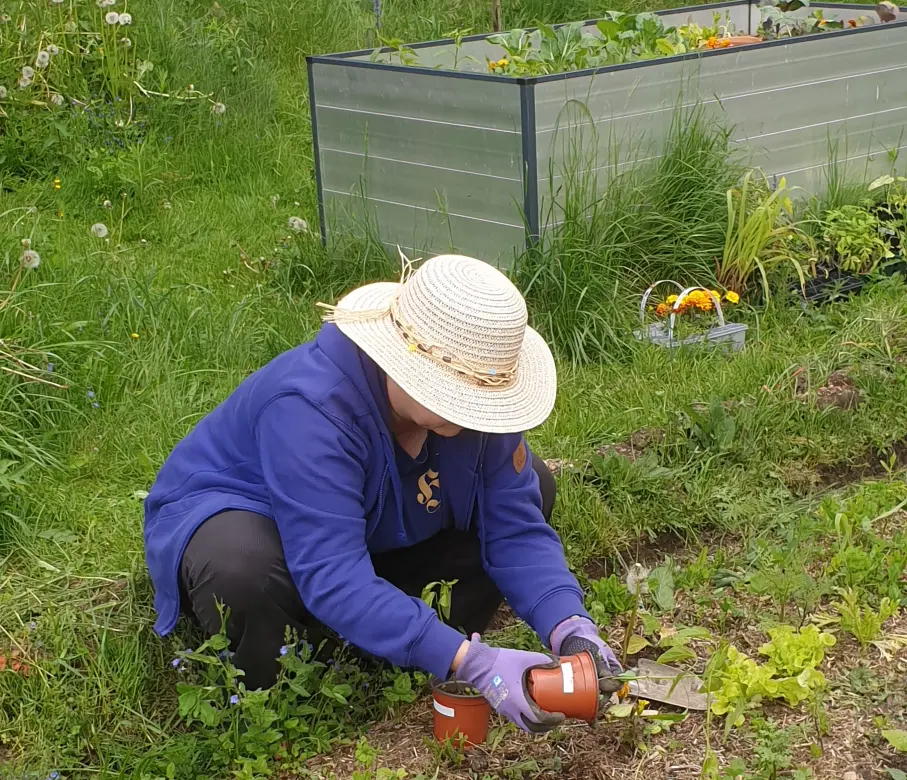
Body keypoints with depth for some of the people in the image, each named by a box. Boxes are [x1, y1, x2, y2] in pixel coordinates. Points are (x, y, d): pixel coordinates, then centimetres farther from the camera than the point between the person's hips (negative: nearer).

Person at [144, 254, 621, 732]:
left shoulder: (473, 395, -19)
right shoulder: (310, 407, -39)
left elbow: (515, 529, -16)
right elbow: (333, 579, -45)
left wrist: (568, 627, -35)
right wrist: (469, 663, -50)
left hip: (373, 537, 6)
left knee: (531, 488, -6)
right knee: (245, 570, -43)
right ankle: (263, 703, -9)